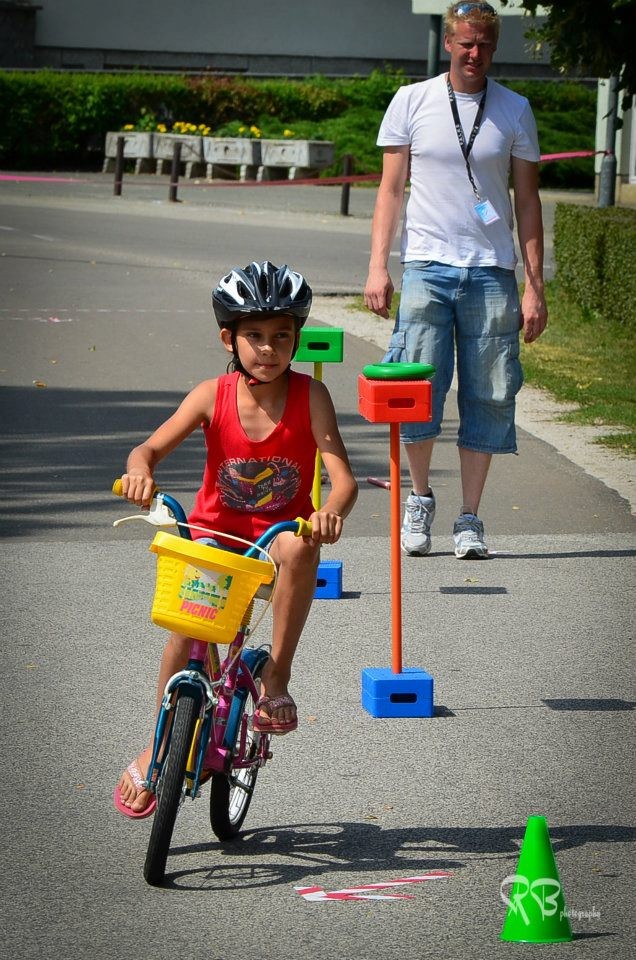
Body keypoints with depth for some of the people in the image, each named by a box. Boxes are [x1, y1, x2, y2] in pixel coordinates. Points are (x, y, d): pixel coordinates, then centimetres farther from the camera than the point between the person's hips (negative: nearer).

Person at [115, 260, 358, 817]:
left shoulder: (309, 396, -12)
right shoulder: (213, 396, -9)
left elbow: (343, 478, -19)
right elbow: (151, 447, -12)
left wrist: (332, 511, -42)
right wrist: (140, 470, -37)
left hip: (281, 530, -1)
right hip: (214, 529, 1)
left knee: (299, 547, -37)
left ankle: (277, 676, -21)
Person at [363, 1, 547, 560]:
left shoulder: (515, 111, 8)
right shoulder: (411, 102, 5)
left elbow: (527, 200, 10)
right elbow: (392, 188, 7)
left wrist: (535, 285, 4)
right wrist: (378, 266, -3)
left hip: (492, 272, 1)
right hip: (427, 266, -1)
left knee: (487, 397, 1)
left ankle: (470, 519, 12)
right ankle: (420, 498, 15)